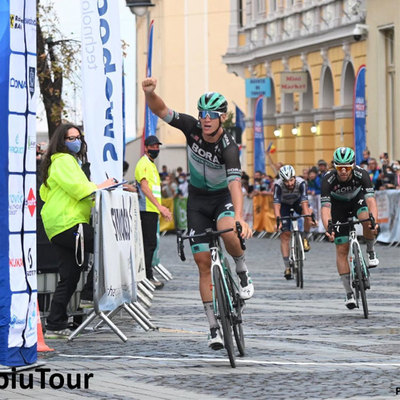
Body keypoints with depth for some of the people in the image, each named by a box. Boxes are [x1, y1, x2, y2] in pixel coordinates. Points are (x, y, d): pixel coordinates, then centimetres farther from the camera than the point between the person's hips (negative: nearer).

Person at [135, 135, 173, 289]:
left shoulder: (151, 164, 21)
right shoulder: (143, 164, -10)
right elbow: (144, 187, -22)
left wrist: (161, 208, 25)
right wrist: (159, 206, -30)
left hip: (153, 209, 10)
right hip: (147, 209, -10)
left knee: (149, 243, 12)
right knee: (150, 243, -11)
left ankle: (146, 274, 16)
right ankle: (148, 276, -11)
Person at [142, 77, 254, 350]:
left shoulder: (228, 147, -28)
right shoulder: (192, 127, -16)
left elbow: (234, 183, -41)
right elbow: (160, 110, -17)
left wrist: (239, 217, -55)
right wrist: (150, 92, -40)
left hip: (224, 197, -3)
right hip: (198, 198, 3)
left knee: (227, 230, -38)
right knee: (203, 262, -3)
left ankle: (243, 272, -8)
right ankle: (214, 327, 1)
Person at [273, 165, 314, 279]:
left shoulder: (301, 183, -33)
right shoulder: (278, 185, -33)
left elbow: (304, 201, -43)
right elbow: (276, 204, -40)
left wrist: (308, 215, -57)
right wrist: (278, 220, -53)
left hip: (297, 202, 0)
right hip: (284, 204, 0)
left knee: (308, 213, -33)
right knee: (285, 234, -10)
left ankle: (305, 238, -8)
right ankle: (287, 267, -6)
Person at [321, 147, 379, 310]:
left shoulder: (361, 175, -32)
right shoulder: (328, 180, -33)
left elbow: (370, 200, -40)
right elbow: (325, 208, -38)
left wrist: (374, 222, -58)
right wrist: (328, 229, -55)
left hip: (357, 199, 0)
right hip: (339, 207, 0)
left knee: (367, 221, -35)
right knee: (342, 250, -6)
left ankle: (371, 252, -5)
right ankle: (349, 293, 1)